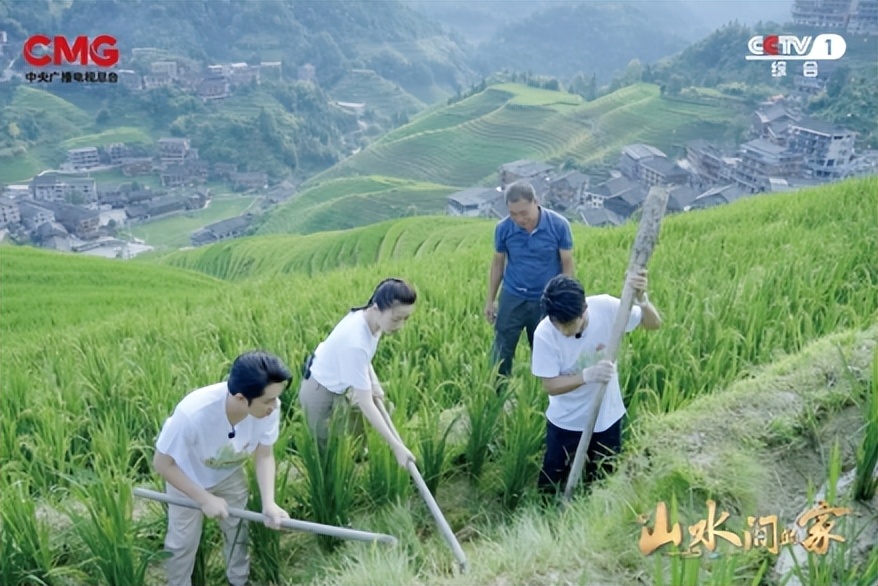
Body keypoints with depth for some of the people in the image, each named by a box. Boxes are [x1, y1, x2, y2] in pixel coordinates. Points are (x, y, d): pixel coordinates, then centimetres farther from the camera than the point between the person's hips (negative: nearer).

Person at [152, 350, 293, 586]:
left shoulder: (269, 408, -35)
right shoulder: (193, 413, -44)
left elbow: (264, 456, -18)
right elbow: (162, 463, -27)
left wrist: (269, 502, -31)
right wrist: (205, 499, -27)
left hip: (230, 475, 3)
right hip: (187, 478, -3)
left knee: (238, 530, 19)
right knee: (183, 541, 13)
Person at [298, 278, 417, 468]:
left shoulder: (367, 317, -15)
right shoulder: (355, 342, -40)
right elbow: (366, 404, -35)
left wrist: (374, 383, -5)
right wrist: (396, 446, -34)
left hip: (337, 387, 8)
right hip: (321, 394, -8)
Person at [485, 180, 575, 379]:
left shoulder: (559, 225, -16)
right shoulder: (503, 228, -11)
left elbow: (567, 264, -6)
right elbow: (498, 263, 3)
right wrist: (490, 300, 6)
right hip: (512, 298, 1)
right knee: (501, 352, 6)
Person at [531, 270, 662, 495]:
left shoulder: (605, 307, -23)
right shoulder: (544, 333, -27)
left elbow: (654, 323, -12)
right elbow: (550, 385, -24)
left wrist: (641, 298, -33)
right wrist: (587, 375, -41)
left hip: (607, 418, 2)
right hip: (565, 423, -2)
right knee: (550, 486, 13)